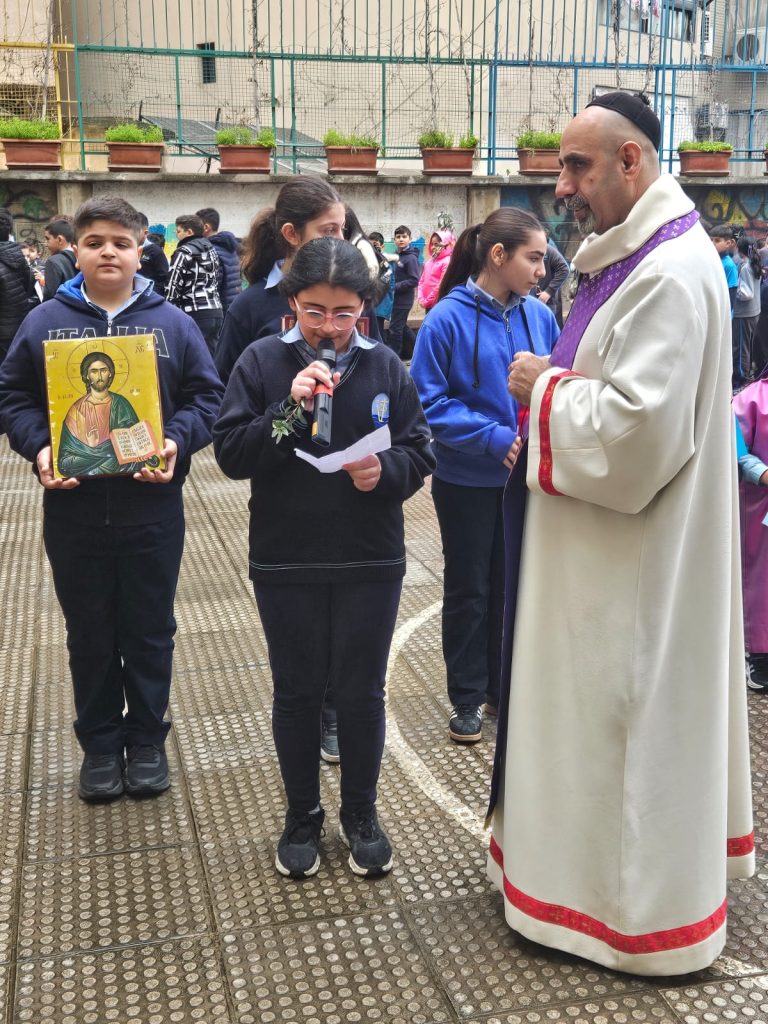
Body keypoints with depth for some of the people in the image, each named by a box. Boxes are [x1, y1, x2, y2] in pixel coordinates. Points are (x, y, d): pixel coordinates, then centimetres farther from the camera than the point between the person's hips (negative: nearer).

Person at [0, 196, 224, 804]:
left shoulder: (172, 323, 2)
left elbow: (207, 396, 1)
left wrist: (178, 442, -16)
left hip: (153, 510, 0)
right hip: (73, 511, 1)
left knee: (150, 632, 11)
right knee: (90, 635, 12)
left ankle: (147, 740, 28)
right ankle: (100, 744, 29)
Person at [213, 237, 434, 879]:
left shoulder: (385, 366, -1)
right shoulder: (263, 361, -4)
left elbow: (420, 453, 2)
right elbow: (231, 454, -9)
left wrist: (386, 469, -19)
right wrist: (291, 408, -22)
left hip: (370, 561, 1)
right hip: (285, 562, 0)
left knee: (362, 692, 11)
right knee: (297, 692, 13)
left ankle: (361, 813, 31)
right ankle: (303, 817, 31)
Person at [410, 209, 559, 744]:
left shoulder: (539, 316, -5)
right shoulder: (448, 319, -17)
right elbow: (430, 402, -16)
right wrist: (493, 437, -24)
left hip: (525, 477, 4)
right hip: (468, 480, -4)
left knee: (513, 582, 17)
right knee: (468, 589, 12)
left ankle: (506, 684, 35)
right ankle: (467, 696, 28)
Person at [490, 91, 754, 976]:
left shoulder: (672, 272, -21)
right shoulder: (633, 257, 11)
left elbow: (637, 428, -28)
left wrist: (544, 390, -14)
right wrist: (551, 391, 3)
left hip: (635, 555, -10)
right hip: (609, 544, 10)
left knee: (626, 716, 3)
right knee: (610, 710, 20)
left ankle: (640, 907, 21)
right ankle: (614, 864, 37)